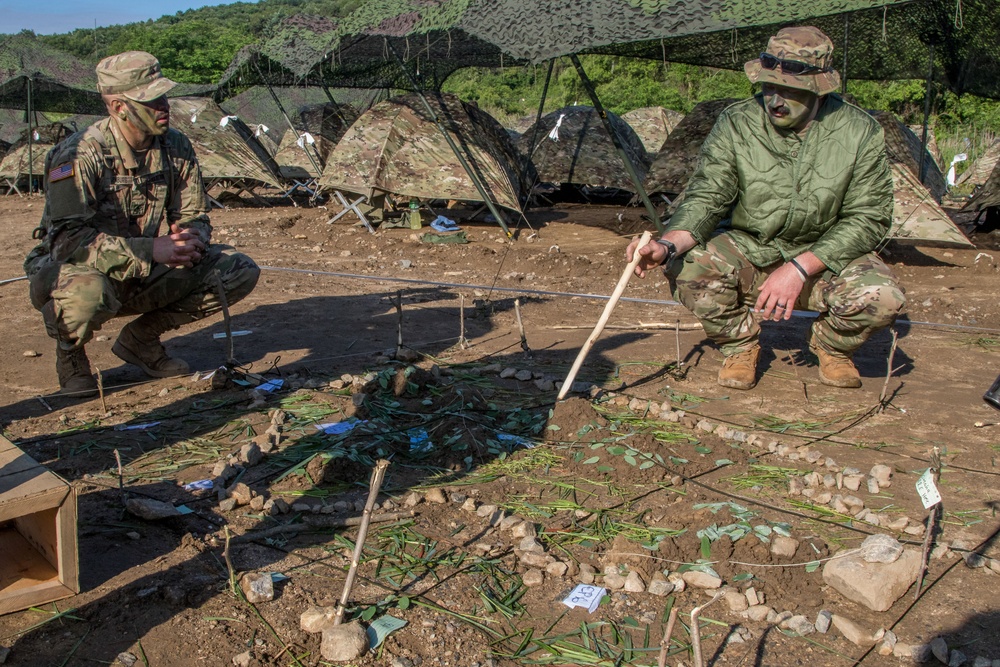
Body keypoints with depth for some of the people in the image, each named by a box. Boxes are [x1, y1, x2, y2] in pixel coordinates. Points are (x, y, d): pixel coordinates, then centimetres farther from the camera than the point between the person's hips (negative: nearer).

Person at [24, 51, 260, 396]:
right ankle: (69, 353, -2)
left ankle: (141, 338, 7)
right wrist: (150, 250, -36)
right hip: (72, 268, -5)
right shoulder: (78, 156, -21)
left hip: (148, 275, 6)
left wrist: (191, 238, -21)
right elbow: (68, 239, -28)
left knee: (241, 272, -8)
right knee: (88, 294, -42)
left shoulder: (176, 147, -3)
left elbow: (194, 216, 4)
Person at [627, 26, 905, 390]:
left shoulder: (860, 132, -12)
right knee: (686, 263, -29)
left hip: (824, 257, 0)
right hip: (748, 253, 1)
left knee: (883, 297, -29)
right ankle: (740, 345, 1)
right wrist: (668, 244, -38)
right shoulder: (736, 124, -12)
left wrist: (799, 268, -24)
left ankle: (832, 346, 8)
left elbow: (869, 218, -11)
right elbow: (706, 196, -16)